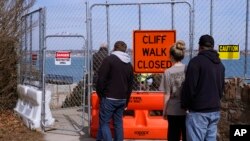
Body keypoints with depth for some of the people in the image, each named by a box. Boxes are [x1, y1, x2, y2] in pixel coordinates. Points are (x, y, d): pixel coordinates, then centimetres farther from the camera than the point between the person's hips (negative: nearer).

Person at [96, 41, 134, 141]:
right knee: (118, 123, 13)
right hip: (122, 99, 6)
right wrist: (126, 101, 24)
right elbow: (130, 85, 17)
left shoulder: (109, 59, -7)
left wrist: (100, 94, 2)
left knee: (104, 122, 0)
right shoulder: (129, 64, 13)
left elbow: (101, 79, -12)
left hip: (109, 98, -6)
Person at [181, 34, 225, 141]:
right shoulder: (220, 64, 16)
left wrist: (185, 105, -3)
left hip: (198, 111, -8)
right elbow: (221, 88, 19)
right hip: (215, 110, 8)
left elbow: (189, 87, -14)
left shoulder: (196, 61, -10)